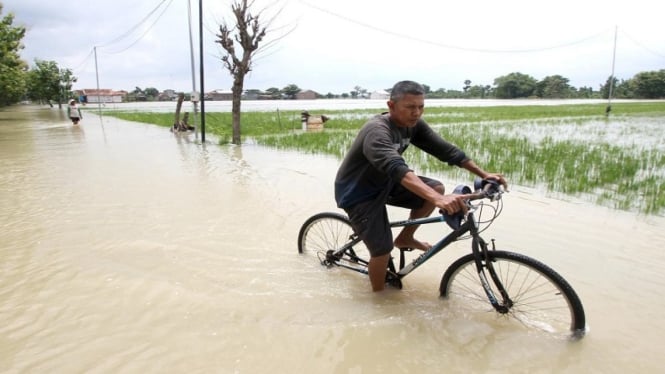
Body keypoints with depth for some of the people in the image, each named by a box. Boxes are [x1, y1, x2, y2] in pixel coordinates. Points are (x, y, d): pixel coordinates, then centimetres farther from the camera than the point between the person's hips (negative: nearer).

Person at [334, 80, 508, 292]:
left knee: (436, 188, -6)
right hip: (357, 193, -7)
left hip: (383, 183, 7)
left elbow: (444, 149, -8)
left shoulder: (413, 125, -8)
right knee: (382, 250, -14)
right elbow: (397, 168, -48)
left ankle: (405, 238, 11)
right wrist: (438, 199, -60)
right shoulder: (377, 131, -33)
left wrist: (483, 174, -15)